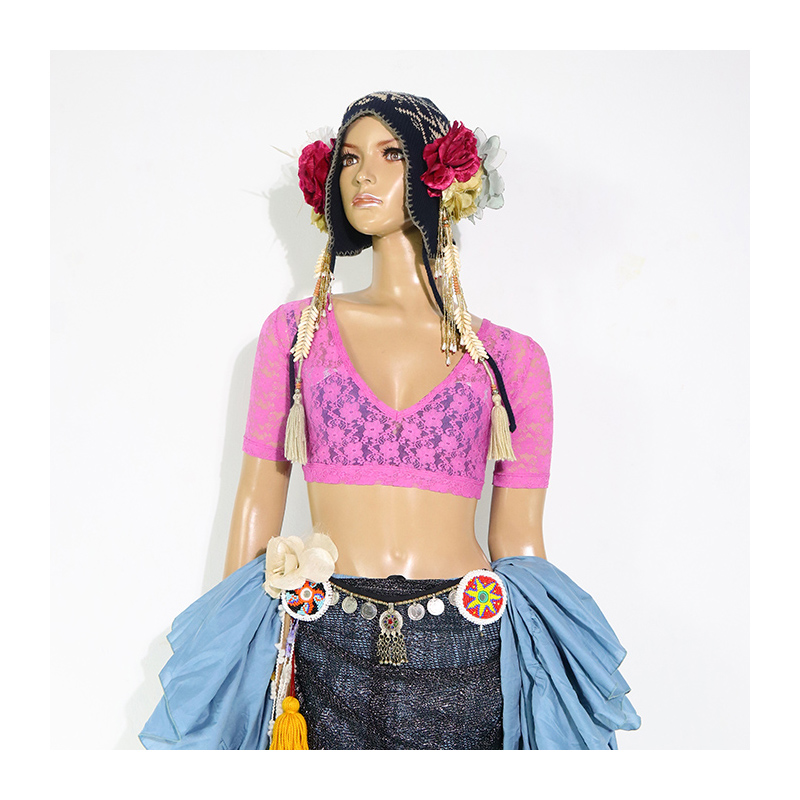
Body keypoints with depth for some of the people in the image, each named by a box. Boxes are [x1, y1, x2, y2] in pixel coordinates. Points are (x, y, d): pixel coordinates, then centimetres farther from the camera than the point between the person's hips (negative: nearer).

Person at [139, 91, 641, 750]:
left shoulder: (511, 356, 4)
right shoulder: (296, 329, 7)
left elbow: (518, 541, 6)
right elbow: (258, 503, 7)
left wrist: (543, 684, 5)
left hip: (465, 666, 0)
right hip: (324, 654, 1)